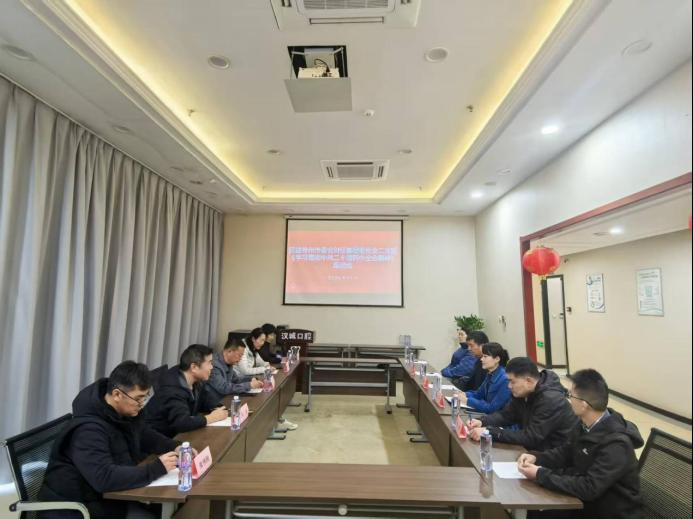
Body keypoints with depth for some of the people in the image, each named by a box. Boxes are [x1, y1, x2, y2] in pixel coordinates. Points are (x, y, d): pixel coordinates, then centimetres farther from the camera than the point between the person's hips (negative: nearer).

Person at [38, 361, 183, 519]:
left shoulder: (128, 411, -3)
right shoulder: (89, 429, -29)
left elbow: (146, 436, 13)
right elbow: (104, 478, -37)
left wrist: (174, 447, -5)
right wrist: (157, 468, -31)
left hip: (109, 498, 7)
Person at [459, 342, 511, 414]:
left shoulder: (505, 380, -23)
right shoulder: (490, 374, 3)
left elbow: (492, 408, -23)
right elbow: (479, 393, 15)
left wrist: (468, 401, -20)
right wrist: (465, 395, -4)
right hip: (487, 414, 7)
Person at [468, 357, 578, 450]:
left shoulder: (550, 400, -27)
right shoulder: (523, 392, -2)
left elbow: (529, 438, -29)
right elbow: (506, 414, 7)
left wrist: (489, 432, -30)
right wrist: (482, 422, -12)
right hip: (535, 448, 7)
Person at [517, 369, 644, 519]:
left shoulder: (616, 444, -30)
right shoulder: (586, 425, -5)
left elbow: (588, 489, -31)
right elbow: (566, 452, 9)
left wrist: (540, 474, -26)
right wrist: (536, 457, -8)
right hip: (589, 502, 6)